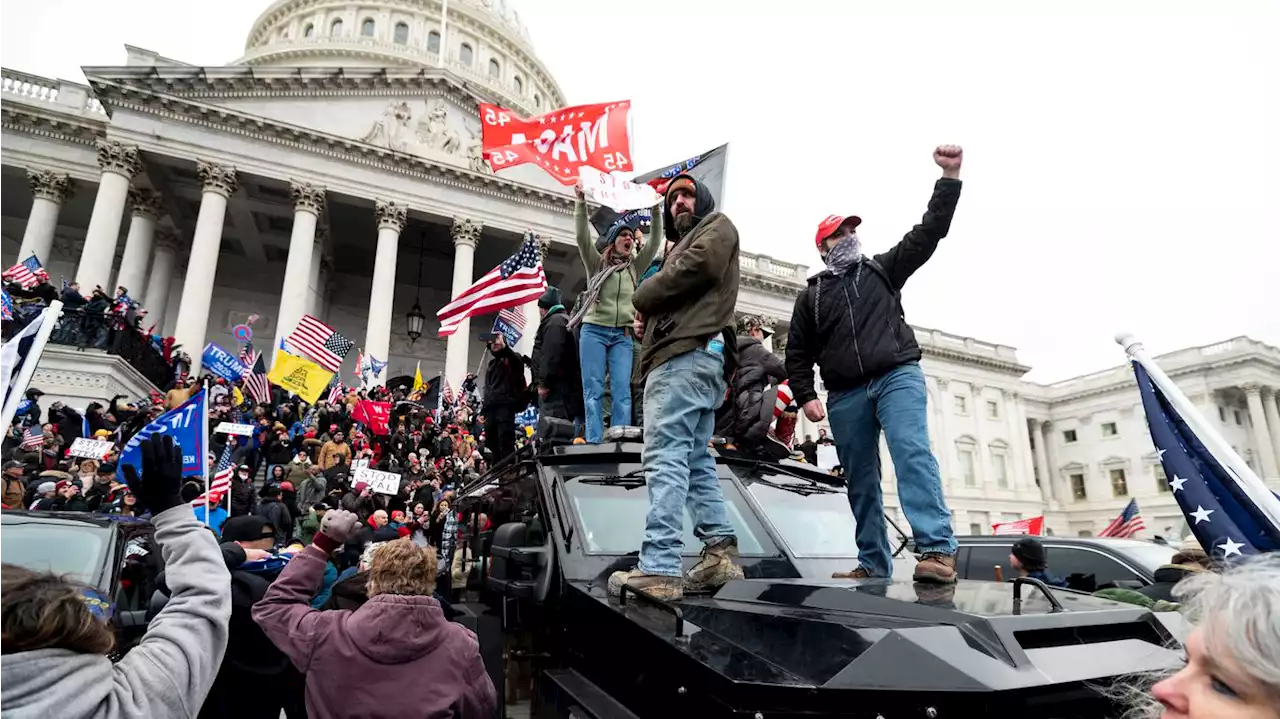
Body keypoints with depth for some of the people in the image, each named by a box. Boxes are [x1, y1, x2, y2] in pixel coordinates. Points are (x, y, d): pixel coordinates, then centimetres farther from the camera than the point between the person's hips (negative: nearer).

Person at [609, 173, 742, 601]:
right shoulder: (683, 245, 38)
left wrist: (643, 296, 2)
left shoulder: (717, 227, 12)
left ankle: (659, 569, -23)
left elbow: (696, 267, -10)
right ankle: (720, 553, 5)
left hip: (688, 353, -11)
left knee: (665, 457, -19)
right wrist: (649, 308, 2)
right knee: (694, 460, 6)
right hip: (690, 355, 11)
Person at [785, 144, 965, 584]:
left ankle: (938, 551, -30)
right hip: (845, 396, 2)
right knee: (860, 482, 4)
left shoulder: (882, 269, 17)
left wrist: (949, 177, -1)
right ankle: (874, 565, 10)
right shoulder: (811, 296, 18)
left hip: (897, 376, -2)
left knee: (913, 453, -23)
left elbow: (928, 233, 8)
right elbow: (798, 355, 15)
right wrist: (806, 396, 0)